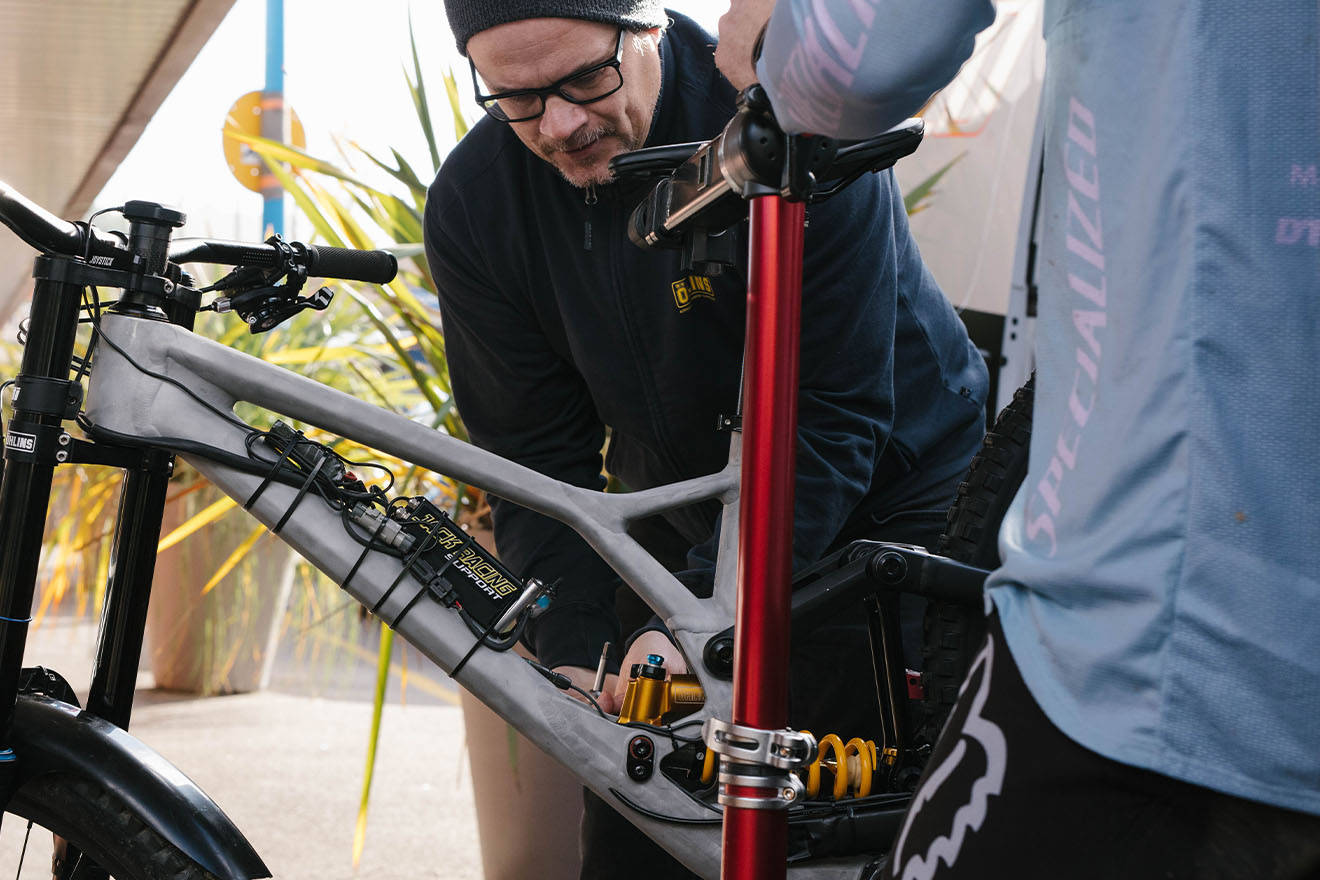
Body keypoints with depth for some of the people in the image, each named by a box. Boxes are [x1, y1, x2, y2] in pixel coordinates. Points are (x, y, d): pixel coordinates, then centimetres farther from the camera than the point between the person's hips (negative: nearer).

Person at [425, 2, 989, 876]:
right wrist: (578, 655, -18)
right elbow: (538, 458, -7)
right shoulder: (474, 206, -12)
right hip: (692, 532, 4)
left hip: (892, 501, -3)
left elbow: (835, 420, -25)